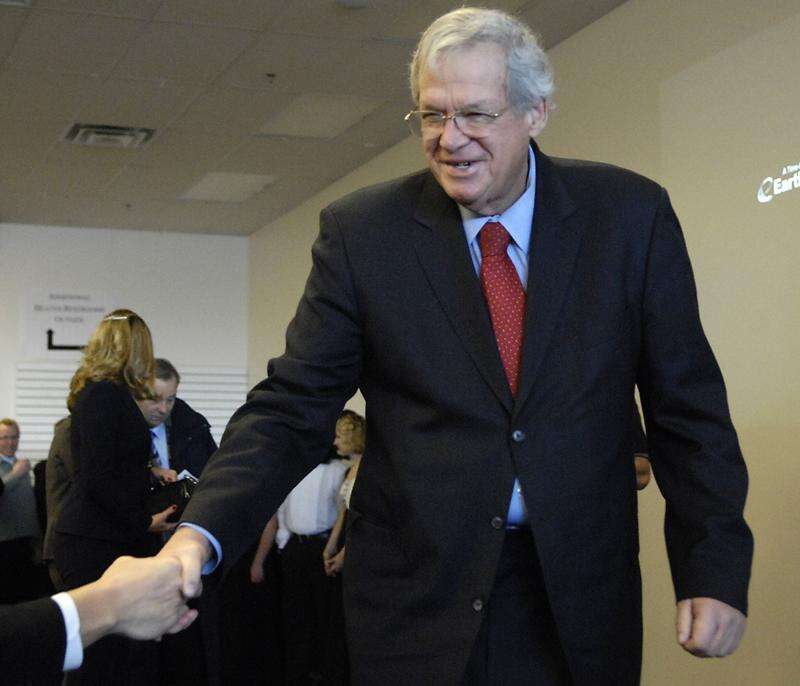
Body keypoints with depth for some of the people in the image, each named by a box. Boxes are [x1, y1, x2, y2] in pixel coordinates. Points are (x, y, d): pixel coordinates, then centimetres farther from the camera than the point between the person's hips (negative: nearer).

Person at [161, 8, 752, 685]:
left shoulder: (629, 215, -3)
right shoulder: (360, 232, -5)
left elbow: (688, 407, 1)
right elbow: (293, 408, -5)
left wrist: (717, 569, -6)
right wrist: (201, 532, -20)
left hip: (580, 600, 1)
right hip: (417, 597, 0)